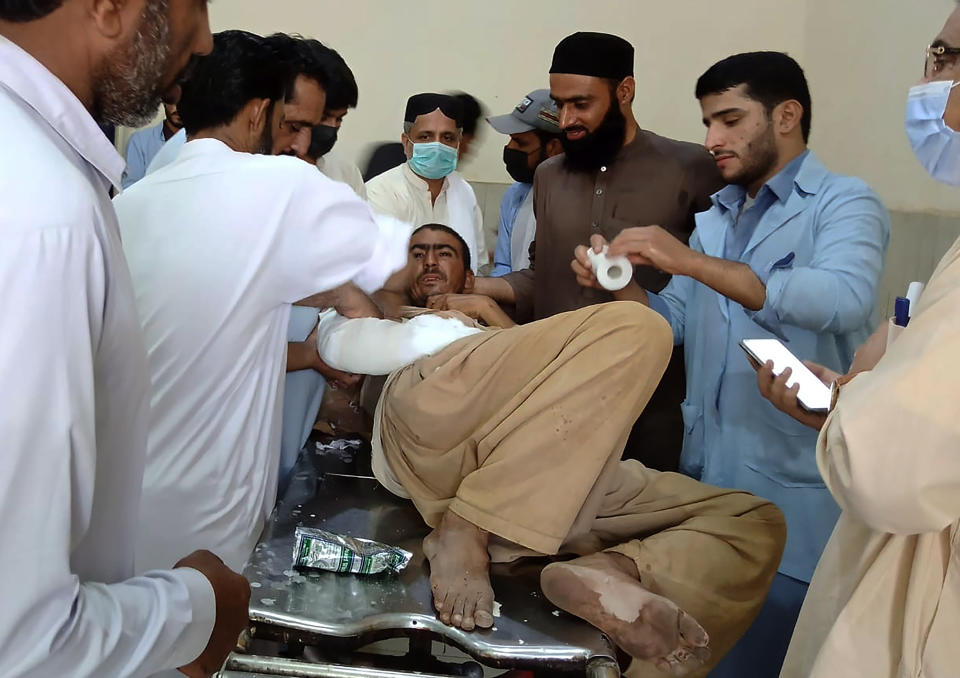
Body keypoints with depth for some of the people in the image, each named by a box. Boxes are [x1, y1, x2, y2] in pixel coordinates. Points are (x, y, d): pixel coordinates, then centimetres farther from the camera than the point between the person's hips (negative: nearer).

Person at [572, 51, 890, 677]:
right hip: (705, 472, 7)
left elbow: (842, 300, -27)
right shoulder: (715, 218, 15)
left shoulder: (844, 204, -7)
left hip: (793, 490, -6)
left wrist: (691, 262, -28)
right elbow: (674, 325, 11)